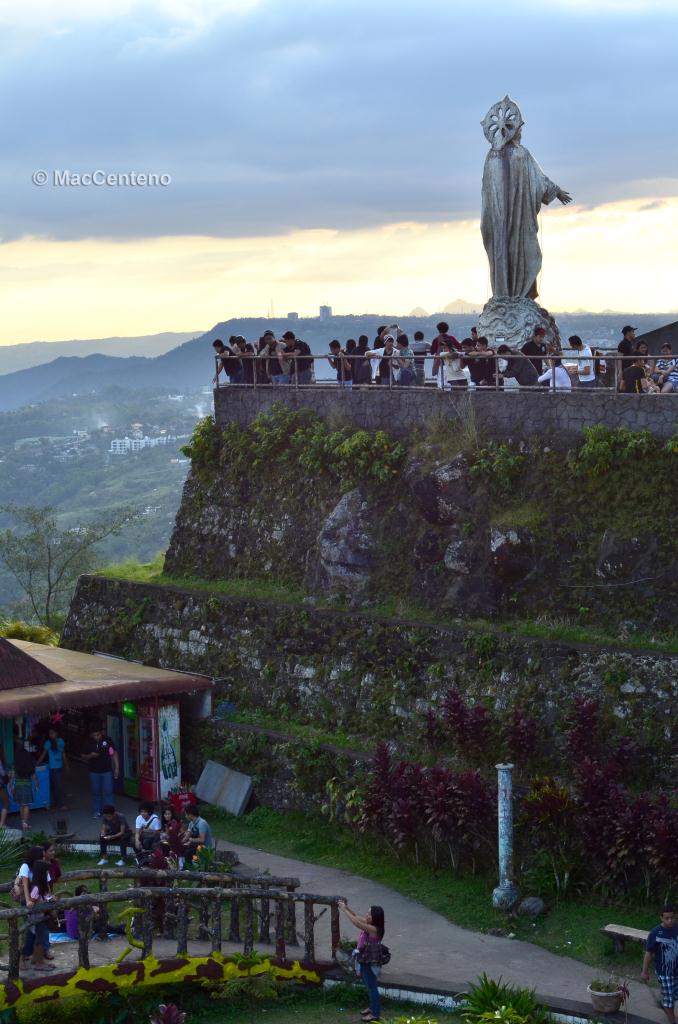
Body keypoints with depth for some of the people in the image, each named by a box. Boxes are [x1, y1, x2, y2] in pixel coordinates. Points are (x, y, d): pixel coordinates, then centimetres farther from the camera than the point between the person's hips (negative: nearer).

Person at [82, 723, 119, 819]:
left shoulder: (107, 740, -6)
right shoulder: (88, 742, 0)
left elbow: (114, 754, 0)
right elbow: (83, 757, 7)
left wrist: (117, 768, -5)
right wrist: (90, 756, -15)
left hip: (107, 771, -2)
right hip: (94, 771, 2)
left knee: (108, 792, -5)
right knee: (96, 792, 10)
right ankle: (98, 811, 22)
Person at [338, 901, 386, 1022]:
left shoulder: (373, 929, -28)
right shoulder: (369, 925, -1)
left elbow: (356, 922, -36)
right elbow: (357, 917, 10)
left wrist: (344, 910, -29)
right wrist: (347, 907, -4)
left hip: (369, 962, -9)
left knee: (372, 987, 3)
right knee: (369, 986, 23)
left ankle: (375, 1013, 14)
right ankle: (372, 1007, 38)